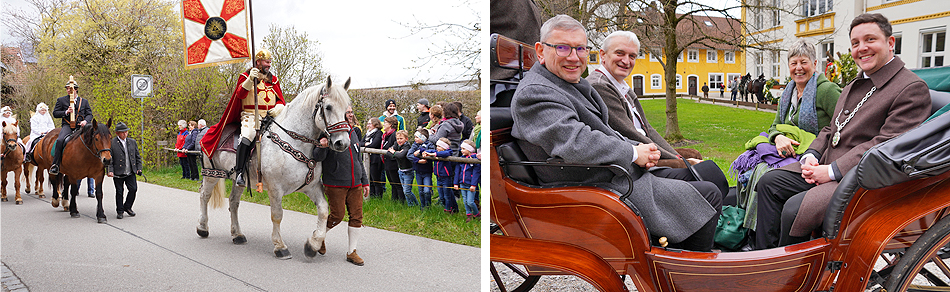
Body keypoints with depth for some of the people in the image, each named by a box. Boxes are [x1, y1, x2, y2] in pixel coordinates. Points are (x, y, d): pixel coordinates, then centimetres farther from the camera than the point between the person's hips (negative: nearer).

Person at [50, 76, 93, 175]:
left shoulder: (84, 101, 19)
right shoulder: (61, 100, 14)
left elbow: (89, 114, 16)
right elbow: (55, 113, 9)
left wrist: (85, 121, -6)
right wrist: (66, 112, -9)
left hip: (80, 127, 2)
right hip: (67, 126, -2)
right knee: (60, 140, -30)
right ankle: (55, 165, -27)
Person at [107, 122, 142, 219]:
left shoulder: (132, 142, 11)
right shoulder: (111, 143, -4)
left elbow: (138, 157, 16)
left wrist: (139, 168, 7)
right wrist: (110, 170, -15)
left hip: (131, 173, 3)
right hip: (118, 173, -3)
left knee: (133, 189, -5)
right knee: (119, 192, 4)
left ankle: (127, 207, 15)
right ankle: (120, 211, 18)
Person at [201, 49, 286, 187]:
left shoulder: (273, 79, 18)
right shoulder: (245, 76, 7)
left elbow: (281, 100, 16)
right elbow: (240, 94, -10)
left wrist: (277, 108, -6)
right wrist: (250, 80, -23)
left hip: (271, 117, 5)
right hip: (251, 115, -5)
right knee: (247, 136, -33)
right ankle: (239, 173, -34)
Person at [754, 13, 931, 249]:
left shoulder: (912, 89, -10)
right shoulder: (851, 88, 21)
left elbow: (885, 145, -19)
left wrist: (832, 171, -21)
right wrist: (810, 156, 2)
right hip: (827, 167, 9)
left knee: (795, 209, -28)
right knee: (769, 182, -4)